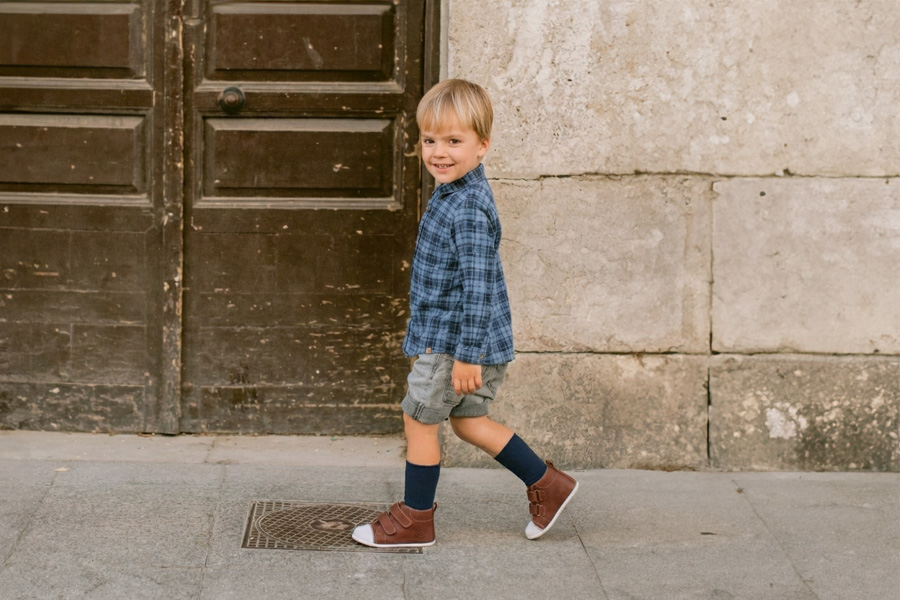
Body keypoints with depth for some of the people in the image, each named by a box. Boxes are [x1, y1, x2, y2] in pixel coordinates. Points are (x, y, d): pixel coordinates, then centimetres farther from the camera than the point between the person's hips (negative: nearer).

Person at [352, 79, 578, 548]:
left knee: (419, 419, 4)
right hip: (448, 335, 10)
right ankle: (547, 484, 25)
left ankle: (415, 519, 18)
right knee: (468, 420, 19)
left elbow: (477, 285, -25)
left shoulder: (468, 209, -23)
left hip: (453, 342, -10)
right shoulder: (454, 194, 9)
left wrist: (467, 355, -25)